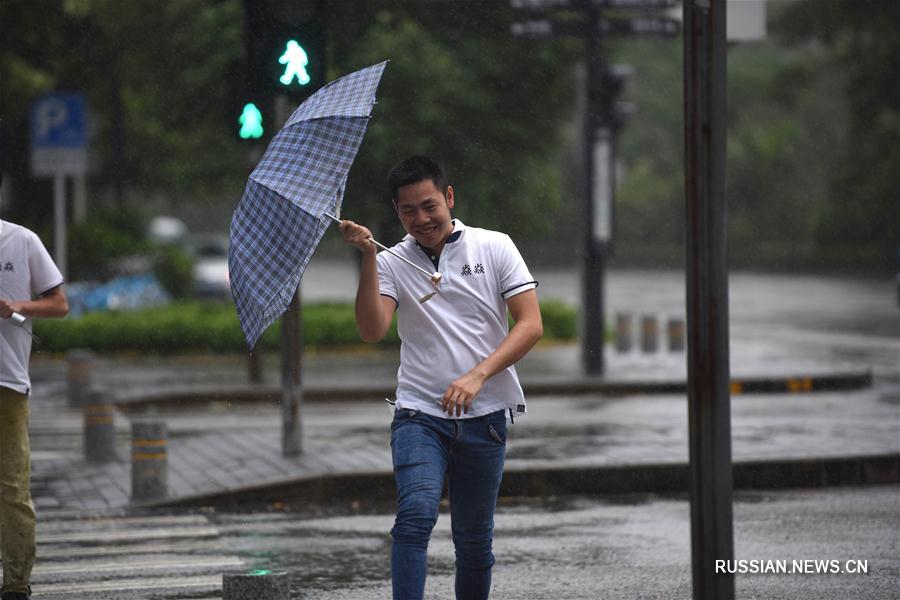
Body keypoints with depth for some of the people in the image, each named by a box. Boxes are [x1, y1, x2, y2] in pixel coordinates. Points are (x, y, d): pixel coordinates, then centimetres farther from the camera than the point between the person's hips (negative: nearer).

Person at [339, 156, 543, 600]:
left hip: (484, 416, 1)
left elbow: (531, 324, -3)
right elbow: (372, 331, -10)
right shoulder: (392, 263, 6)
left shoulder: (495, 247, 4)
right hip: (419, 414, -1)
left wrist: (478, 375, -14)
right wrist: (368, 258, -17)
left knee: (474, 537, 6)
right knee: (416, 512, -22)